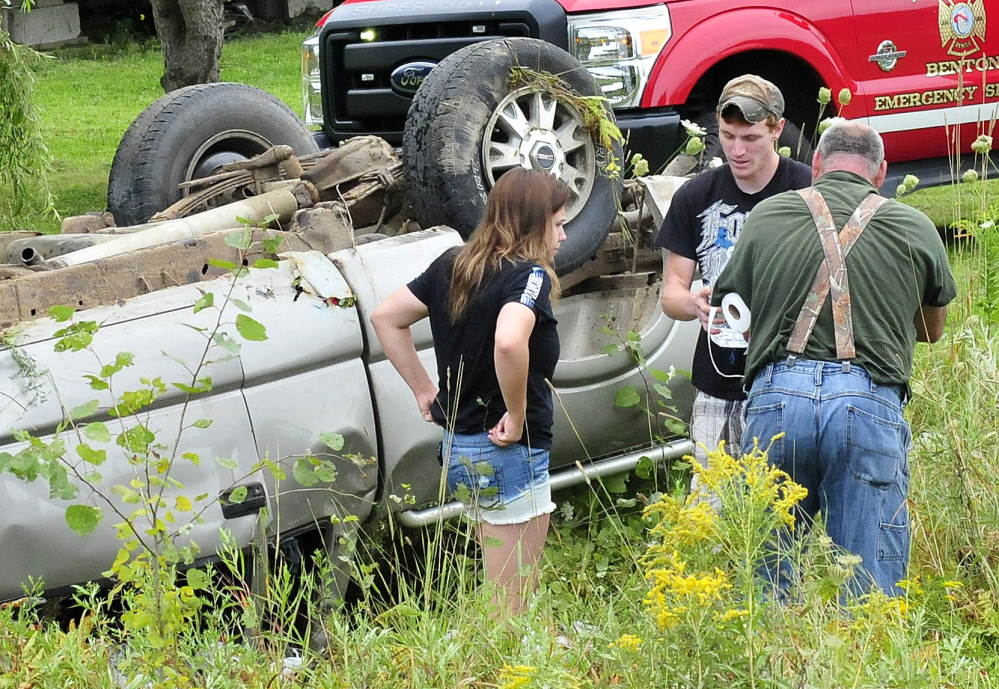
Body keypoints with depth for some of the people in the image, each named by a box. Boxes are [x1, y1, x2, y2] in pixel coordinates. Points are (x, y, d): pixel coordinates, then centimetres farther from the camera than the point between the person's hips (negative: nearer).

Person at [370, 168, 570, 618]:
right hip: (510, 453, -8)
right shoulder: (530, 276, -15)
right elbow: (509, 342, -35)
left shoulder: (453, 265, 7)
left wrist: (424, 389, 14)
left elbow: (386, 318, 14)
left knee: (498, 594, 21)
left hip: (456, 447, 8)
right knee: (510, 610, 1)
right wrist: (517, 416, -21)